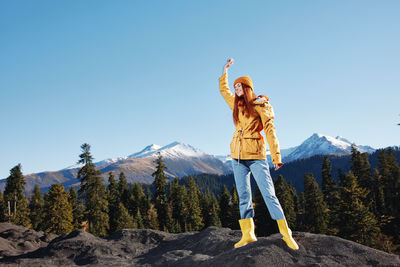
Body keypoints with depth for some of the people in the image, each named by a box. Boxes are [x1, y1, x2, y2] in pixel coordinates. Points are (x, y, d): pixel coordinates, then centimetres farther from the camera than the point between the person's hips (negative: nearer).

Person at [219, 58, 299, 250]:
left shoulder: (259, 105, -1)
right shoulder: (236, 104, 15)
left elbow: (269, 130, -6)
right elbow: (223, 90, 35)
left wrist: (276, 156, -12)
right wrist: (225, 71, 36)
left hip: (255, 155, -6)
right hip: (237, 155, 6)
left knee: (269, 194, -8)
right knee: (243, 196, 4)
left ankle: (286, 234, -2)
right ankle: (247, 234, 8)